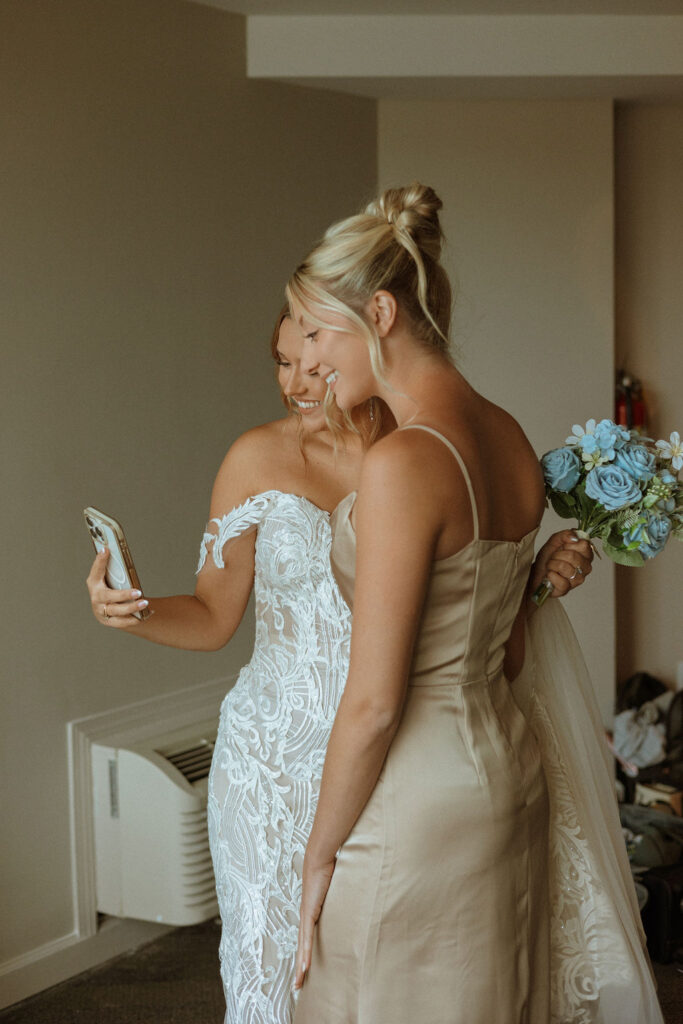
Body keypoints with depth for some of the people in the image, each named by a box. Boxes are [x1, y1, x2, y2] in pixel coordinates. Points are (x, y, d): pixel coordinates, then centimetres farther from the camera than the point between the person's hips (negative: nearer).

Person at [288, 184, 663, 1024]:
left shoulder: (404, 463, -22)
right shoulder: (509, 437, 4)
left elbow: (373, 702, -20)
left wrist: (319, 857, -9)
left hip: (418, 803, -9)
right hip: (509, 769, 9)